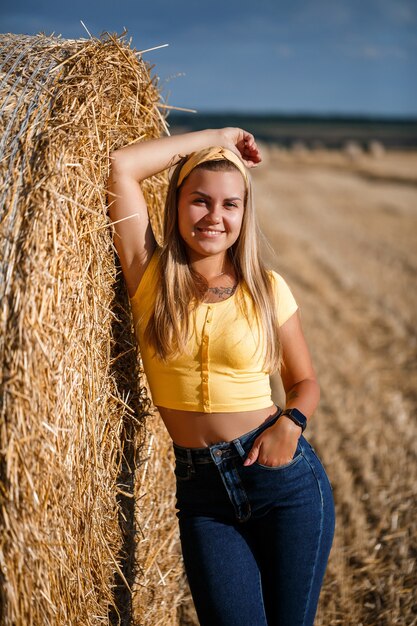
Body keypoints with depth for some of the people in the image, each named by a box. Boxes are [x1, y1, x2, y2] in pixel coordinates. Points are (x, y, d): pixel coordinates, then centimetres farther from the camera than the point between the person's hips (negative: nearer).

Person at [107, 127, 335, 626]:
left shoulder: (266, 288, -1)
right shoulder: (152, 277, -2)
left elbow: (304, 381, 10)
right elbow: (120, 165, -11)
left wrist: (291, 421, -11)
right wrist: (213, 137, -3)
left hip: (285, 478, 1)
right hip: (201, 494, 0)